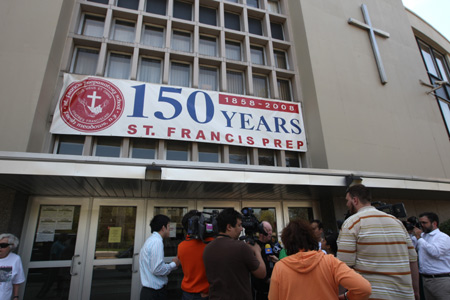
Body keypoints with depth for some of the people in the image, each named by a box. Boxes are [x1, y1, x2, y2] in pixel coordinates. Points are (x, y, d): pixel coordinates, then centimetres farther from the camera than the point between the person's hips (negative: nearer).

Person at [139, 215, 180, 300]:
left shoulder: (150, 240, 9)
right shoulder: (157, 241, -20)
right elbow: (157, 269, -25)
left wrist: (172, 263, 8)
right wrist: (174, 264, -10)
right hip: (155, 292, -9)